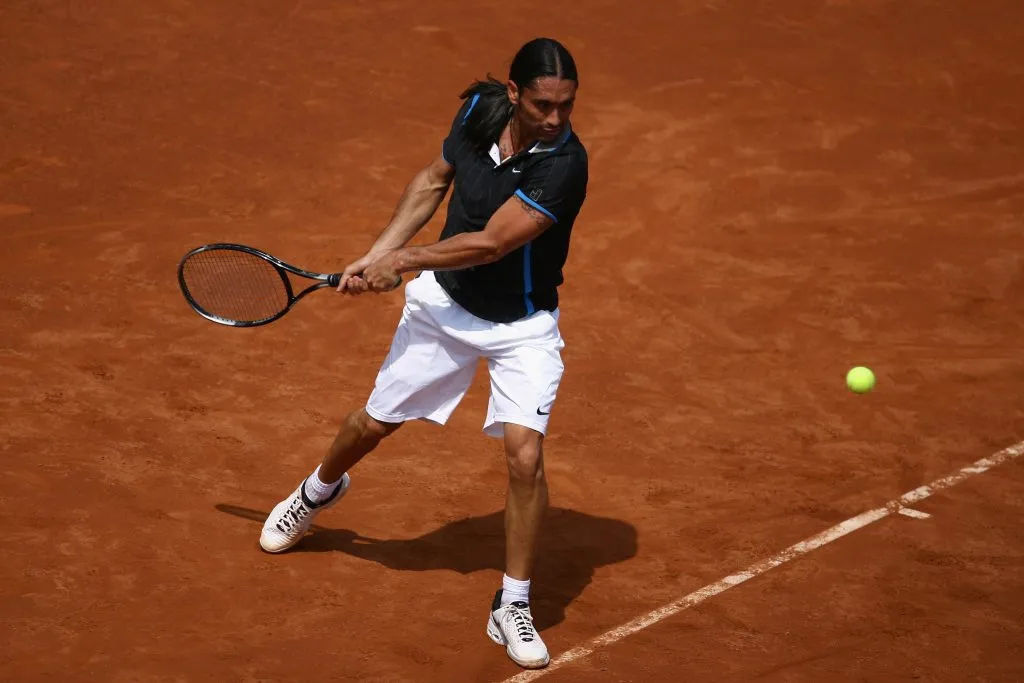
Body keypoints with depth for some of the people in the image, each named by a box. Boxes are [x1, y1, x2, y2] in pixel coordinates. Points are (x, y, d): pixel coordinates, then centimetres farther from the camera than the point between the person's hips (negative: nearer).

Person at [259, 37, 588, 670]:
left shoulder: (564, 164, -30)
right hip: (445, 303, 4)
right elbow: (434, 180, 5)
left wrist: (404, 260, -16)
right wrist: (377, 255, 0)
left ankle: (513, 607, 0)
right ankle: (319, 491, 53)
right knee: (375, 422, 19)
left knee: (526, 457, -18)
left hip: (522, 325, -4)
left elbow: (489, 244, -28)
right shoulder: (481, 108, -13)